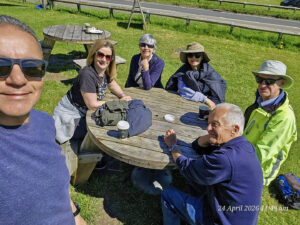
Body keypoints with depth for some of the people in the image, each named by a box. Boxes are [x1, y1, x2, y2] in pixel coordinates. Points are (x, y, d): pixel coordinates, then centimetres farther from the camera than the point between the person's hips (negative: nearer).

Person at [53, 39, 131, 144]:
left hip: (83, 113, 8)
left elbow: (112, 85, 16)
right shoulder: (88, 74, -28)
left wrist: (123, 96, -4)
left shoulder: (105, 71, -5)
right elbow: (93, 105, -25)